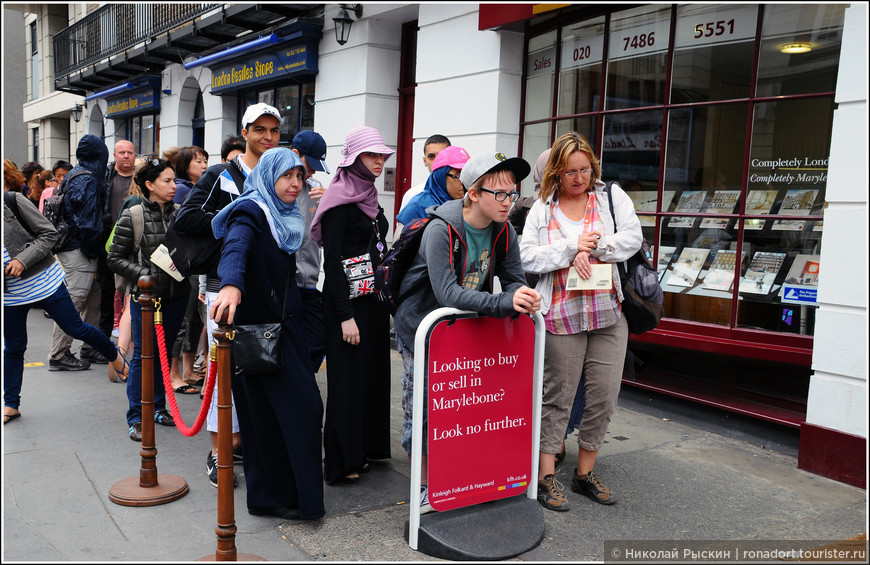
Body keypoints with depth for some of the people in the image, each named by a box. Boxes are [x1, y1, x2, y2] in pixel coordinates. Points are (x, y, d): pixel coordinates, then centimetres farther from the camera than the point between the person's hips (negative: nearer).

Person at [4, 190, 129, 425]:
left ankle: (115, 355, 28)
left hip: (44, 281, -3)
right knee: (13, 348, 11)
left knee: (76, 328, 3)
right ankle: (11, 405, 23)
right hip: (10, 294, 3)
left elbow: (49, 233, -8)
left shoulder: (12, 201, -9)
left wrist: (22, 260, -19)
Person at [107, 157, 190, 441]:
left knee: (164, 352, 14)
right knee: (143, 354, 2)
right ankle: (136, 417, 12)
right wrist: (144, 275, -15)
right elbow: (116, 258, -4)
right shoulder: (132, 217, -7)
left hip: (177, 294, 3)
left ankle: (158, 407, 29)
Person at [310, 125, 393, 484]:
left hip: (373, 299, 8)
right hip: (348, 301, -8)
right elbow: (331, 261, -16)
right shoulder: (340, 201, -11)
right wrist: (345, 315, -21)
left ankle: (364, 448, 25)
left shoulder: (370, 198, 14)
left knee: (373, 372, 12)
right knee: (348, 378, -3)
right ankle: (340, 462, 8)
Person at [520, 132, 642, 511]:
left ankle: (585, 473, 23)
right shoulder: (542, 208, 5)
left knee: (604, 396, 6)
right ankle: (546, 476, 15)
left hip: (610, 315, 2)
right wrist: (572, 247, -13)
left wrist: (591, 249, -11)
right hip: (562, 317, -2)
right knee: (558, 395, 4)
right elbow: (526, 256, -4)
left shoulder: (612, 196, 9)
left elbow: (632, 237, -2)